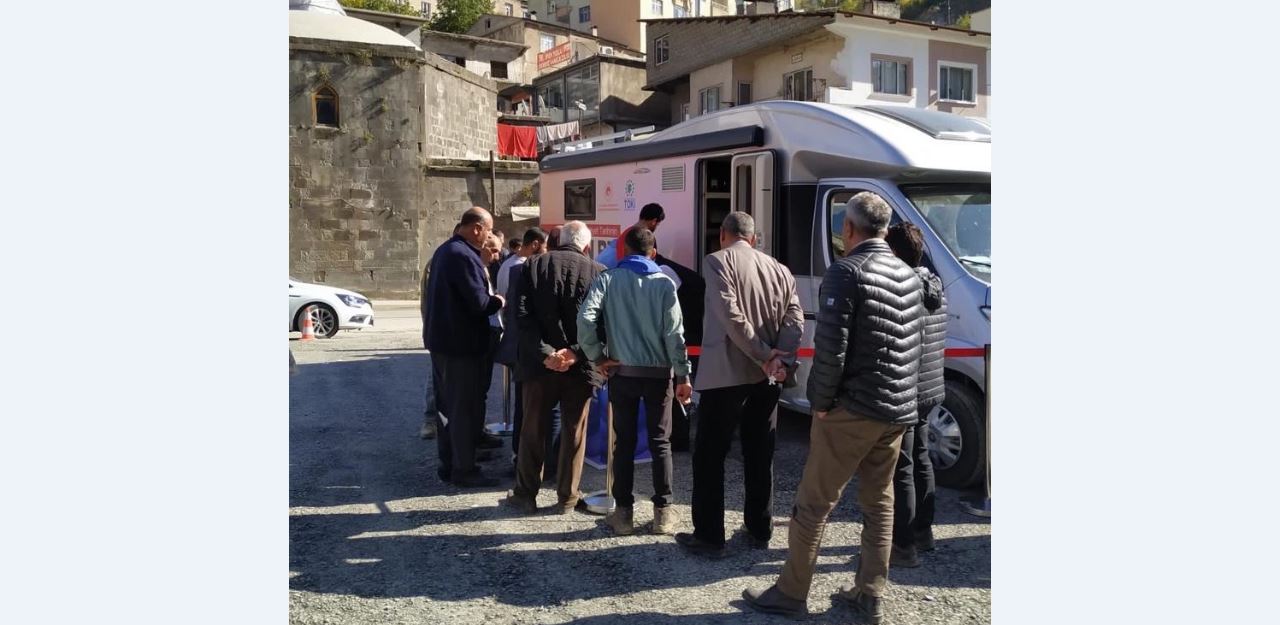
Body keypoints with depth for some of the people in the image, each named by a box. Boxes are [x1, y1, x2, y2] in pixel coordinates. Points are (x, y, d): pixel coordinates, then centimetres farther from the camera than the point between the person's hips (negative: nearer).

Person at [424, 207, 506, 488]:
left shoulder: (443, 251, 12)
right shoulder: (464, 256, -20)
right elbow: (479, 302, -24)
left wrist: (489, 299, 9)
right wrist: (499, 301, -4)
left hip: (441, 338, 10)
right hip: (462, 343, -10)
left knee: (447, 404, 15)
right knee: (466, 408, -2)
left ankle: (448, 464, 24)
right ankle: (463, 469, 5)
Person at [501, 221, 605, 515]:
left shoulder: (533, 266, 2)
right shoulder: (598, 272, -1)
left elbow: (523, 315, -7)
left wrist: (545, 353, -11)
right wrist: (576, 352, -13)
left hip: (541, 363, 1)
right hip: (579, 366, -1)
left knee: (533, 431, 12)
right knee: (574, 433, 10)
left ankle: (525, 495, 21)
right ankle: (567, 497, 17)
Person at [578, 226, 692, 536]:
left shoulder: (609, 279, -1)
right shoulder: (664, 283, -2)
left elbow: (585, 319, -14)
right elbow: (674, 332, -7)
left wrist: (597, 356, -4)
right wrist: (683, 375, -3)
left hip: (622, 372, 0)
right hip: (658, 373, 0)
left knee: (624, 443, 7)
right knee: (660, 442, 8)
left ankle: (623, 511, 10)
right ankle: (663, 511, 10)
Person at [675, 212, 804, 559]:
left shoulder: (717, 261, -5)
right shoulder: (779, 269, 12)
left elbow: (730, 315, -17)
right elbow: (794, 318, -1)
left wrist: (765, 356, -13)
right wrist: (782, 361, -11)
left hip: (726, 373, -6)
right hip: (766, 377, 6)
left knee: (709, 456, 4)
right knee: (760, 456, 15)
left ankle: (709, 536, 6)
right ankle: (760, 530, 23)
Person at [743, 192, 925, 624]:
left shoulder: (847, 272, -14)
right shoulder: (908, 275, 10)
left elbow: (831, 347, -19)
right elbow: (915, 345, 16)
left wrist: (820, 401, -10)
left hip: (851, 410, -7)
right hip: (898, 411, 8)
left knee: (813, 502, 3)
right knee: (879, 503, 15)